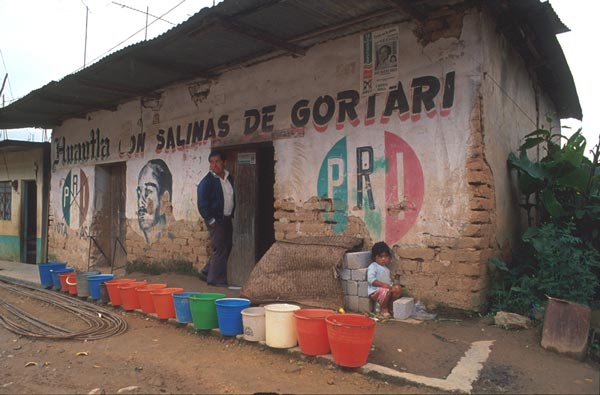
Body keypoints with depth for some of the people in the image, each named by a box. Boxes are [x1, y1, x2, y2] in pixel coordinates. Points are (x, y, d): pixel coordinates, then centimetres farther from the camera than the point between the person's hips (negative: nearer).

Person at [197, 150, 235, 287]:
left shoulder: (229, 178, 11)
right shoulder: (207, 181, -11)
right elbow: (202, 204, -13)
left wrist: (232, 215, 13)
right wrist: (211, 221, -15)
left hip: (227, 219, 8)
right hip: (216, 220, -7)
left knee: (227, 247, 12)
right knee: (219, 250, -5)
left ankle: (206, 272, 25)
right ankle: (217, 279, 6)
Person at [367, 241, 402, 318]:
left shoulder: (386, 268, 20)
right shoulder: (372, 267, -8)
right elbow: (371, 280, -21)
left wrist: (391, 285, 4)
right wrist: (383, 285, -26)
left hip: (388, 288, 8)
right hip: (375, 290, -8)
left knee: (398, 288, -15)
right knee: (386, 291, -37)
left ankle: (389, 305, 0)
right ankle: (384, 309, -12)